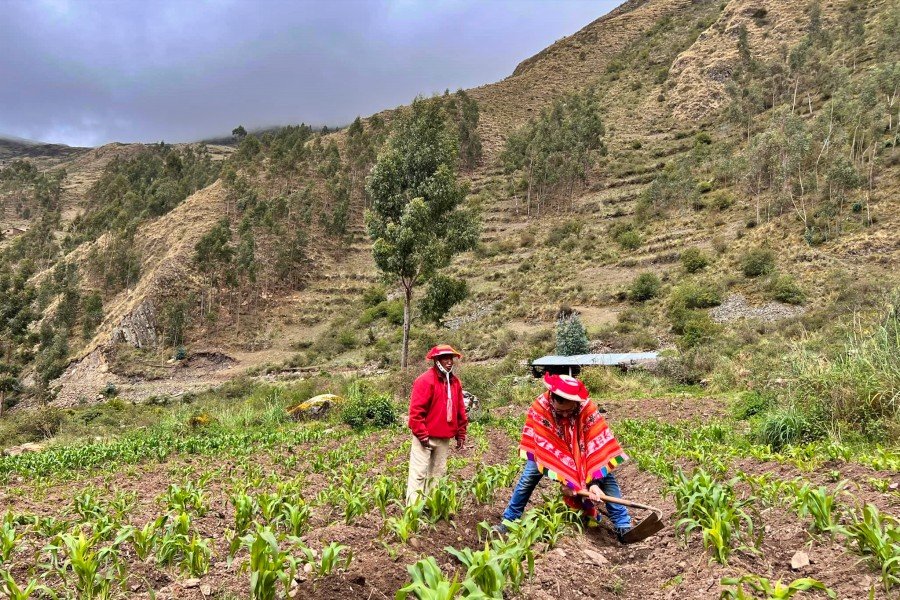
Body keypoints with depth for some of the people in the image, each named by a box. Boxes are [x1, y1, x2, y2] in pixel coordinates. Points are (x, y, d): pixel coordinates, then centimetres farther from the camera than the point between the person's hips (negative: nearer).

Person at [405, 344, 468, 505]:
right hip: (425, 437, -7)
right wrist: (422, 435, -18)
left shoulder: (455, 382, 10)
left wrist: (460, 434, 13)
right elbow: (416, 410, -17)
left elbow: (460, 411, 15)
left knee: (437, 474, 12)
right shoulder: (426, 380, -12)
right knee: (418, 473, -5)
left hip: (444, 438, 7)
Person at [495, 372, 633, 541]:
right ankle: (509, 520, 7)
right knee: (528, 478, -9)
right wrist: (560, 478, -33)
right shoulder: (540, 406, -36)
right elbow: (544, 445, -31)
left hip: (581, 448, 0)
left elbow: (598, 445, -33)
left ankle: (622, 525, -4)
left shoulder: (588, 408, -36)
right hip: (549, 447, 0)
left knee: (605, 476, -14)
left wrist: (594, 482, -40)